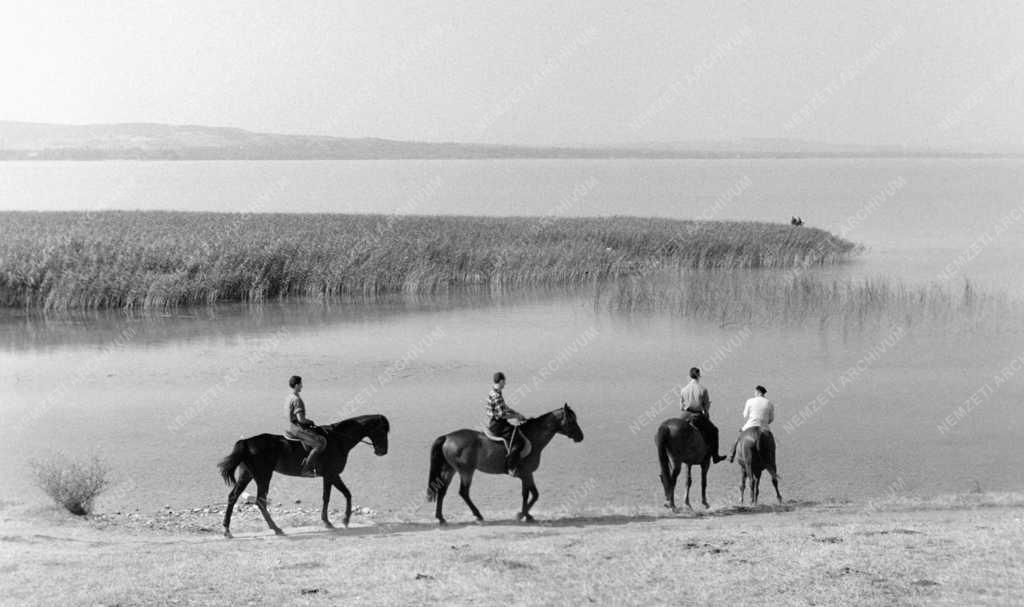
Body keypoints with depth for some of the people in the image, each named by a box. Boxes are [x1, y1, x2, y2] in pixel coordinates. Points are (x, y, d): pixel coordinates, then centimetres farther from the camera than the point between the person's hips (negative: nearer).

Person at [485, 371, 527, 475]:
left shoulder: (494, 392, 11)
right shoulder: (496, 396, -22)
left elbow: (504, 407, 20)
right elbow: (502, 414, -24)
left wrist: (518, 414, 11)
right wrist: (516, 417, -11)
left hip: (495, 424, 11)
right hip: (496, 425, -11)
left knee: (518, 431, 22)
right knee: (518, 441, -19)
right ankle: (510, 467, -20)